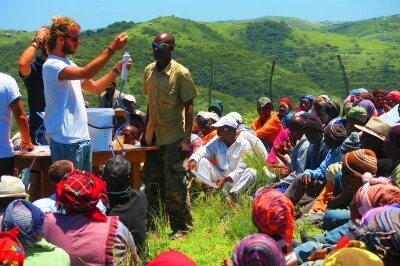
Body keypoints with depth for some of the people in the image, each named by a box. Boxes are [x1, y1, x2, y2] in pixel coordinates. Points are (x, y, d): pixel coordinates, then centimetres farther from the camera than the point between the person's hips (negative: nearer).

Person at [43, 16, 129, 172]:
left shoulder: (68, 64, 16)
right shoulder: (52, 65, -14)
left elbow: (95, 88, 20)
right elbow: (85, 73, -29)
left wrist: (116, 70, 5)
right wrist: (112, 49, -27)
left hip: (83, 139, 9)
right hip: (66, 143, -9)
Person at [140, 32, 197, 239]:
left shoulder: (180, 73, -12)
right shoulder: (149, 71, 6)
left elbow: (188, 107, -11)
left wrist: (187, 139, -16)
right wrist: (145, 132, 15)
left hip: (173, 139, -6)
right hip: (153, 137, 6)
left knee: (175, 186, -3)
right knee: (152, 183, 15)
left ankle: (181, 227, 9)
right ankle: (152, 223, 29)